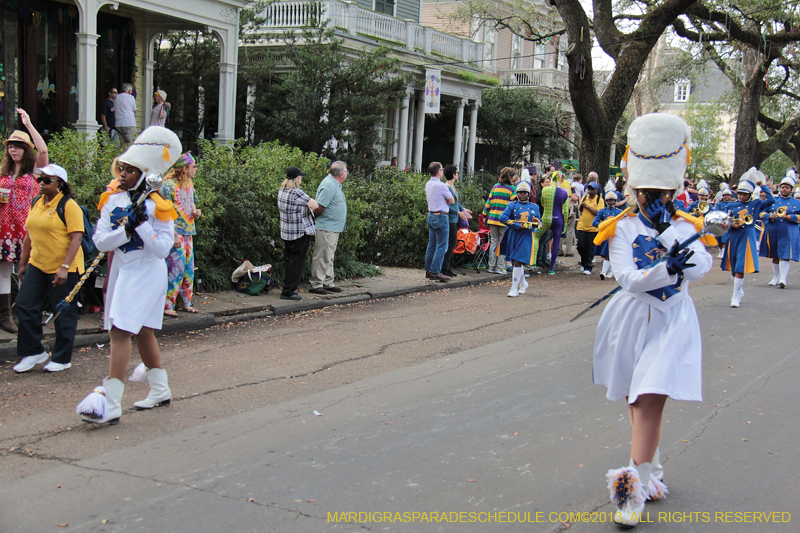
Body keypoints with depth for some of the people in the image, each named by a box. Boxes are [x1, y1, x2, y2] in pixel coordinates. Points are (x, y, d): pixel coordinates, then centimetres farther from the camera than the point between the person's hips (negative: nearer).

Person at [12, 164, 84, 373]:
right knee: (24, 305, 2)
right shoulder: (37, 203, 11)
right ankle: (34, 352, 16)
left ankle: (62, 358, 15)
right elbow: (30, 234, 19)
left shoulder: (69, 206, -11)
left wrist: (64, 267, -23)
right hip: (37, 265, 7)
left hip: (63, 269, -7)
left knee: (63, 313, 3)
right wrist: (23, 262, 19)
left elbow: (76, 238, -17)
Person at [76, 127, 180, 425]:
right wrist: (127, 229, -17)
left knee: (120, 332, -15)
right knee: (142, 332, 16)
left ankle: (111, 405, -17)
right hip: (121, 271, 7)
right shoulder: (112, 200, 5)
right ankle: (160, 390, 32)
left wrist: (142, 223, -24)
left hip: (146, 275, -7)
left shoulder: (157, 206, -11)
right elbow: (100, 241, -3)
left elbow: (162, 249, -18)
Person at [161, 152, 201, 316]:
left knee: (189, 269, 11)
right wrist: (173, 235, -21)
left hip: (188, 232, 8)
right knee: (176, 268, -9)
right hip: (175, 233, -8)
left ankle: (187, 302, 20)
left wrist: (195, 212, 3)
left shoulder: (189, 184, 13)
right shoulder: (169, 185, -12)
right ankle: (167, 306, -3)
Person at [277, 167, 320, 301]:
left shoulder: (281, 191, 6)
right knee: (297, 262, -2)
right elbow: (315, 205, -20)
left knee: (290, 260, 18)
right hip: (300, 232, -9)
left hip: (286, 232, 9)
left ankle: (288, 288, 24)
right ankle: (288, 292, -1)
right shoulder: (297, 193, -21)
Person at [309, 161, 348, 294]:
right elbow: (319, 207, -22)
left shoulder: (336, 184, 14)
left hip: (334, 228, 10)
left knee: (329, 257, 16)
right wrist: (315, 219, -7)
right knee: (321, 257, -5)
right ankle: (316, 285, 1)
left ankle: (328, 283, 24)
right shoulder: (329, 186, -20)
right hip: (325, 228, -10)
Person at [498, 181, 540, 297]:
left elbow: (540, 223, 17)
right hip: (513, 236, 1)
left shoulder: (535, 207, 11)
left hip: (527, 237, -1)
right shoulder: (512, 205, 4)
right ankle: (523, 284, 36)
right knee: (515, 262, 13)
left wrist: (537, 222, -9)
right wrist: (518, 226, -15)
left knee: (518, 262, -11)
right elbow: (502, 217, -10)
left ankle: (514, 289, -7)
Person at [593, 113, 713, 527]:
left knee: (651, 398, -12)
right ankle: (650, 472, 30)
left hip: (671, 321, -1)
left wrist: (666, 231, -21)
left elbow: (700, 266, -14)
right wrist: (667, 269, -30)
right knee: (637, 400, 11)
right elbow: (628, 279, -15)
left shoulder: (684, 227, 5)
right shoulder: (621, 229, -1)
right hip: (633, 319, 1)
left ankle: (634, 486, -10)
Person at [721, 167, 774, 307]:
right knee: (732, 268, 11)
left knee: (740, 268, -9)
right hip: (733, 237, 3)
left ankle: (736, 297, -6)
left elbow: (771, 200, -12)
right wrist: (731, 225, -12)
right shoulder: (731, 205, 7)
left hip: (747, 238, -3)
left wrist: (763, 186, -5)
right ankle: (740, 291, 33)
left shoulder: (756, 204, 3)